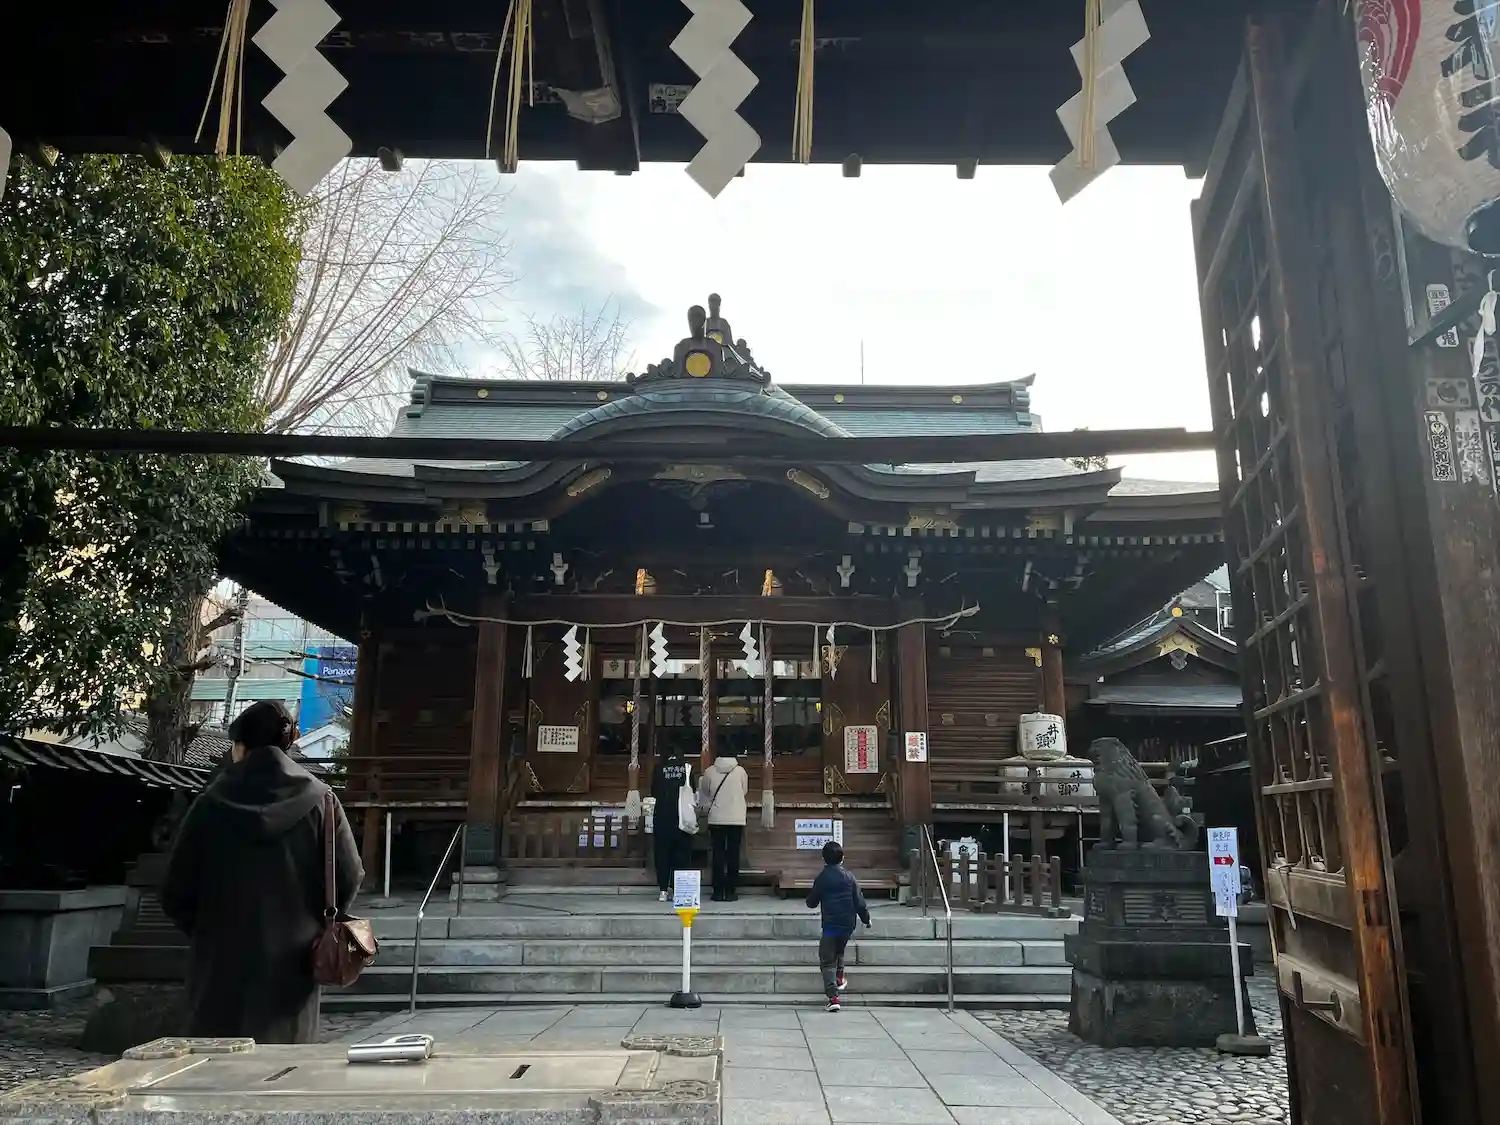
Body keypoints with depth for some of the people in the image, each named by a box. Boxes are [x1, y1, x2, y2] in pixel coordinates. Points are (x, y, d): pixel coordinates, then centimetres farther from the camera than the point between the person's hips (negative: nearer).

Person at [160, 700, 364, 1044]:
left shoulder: (212, 805, -5)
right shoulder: (318, 800, -5)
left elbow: (176, 893, -2)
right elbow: (348, 877, -6)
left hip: (222, 963, 0)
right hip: (291, 965, 0)